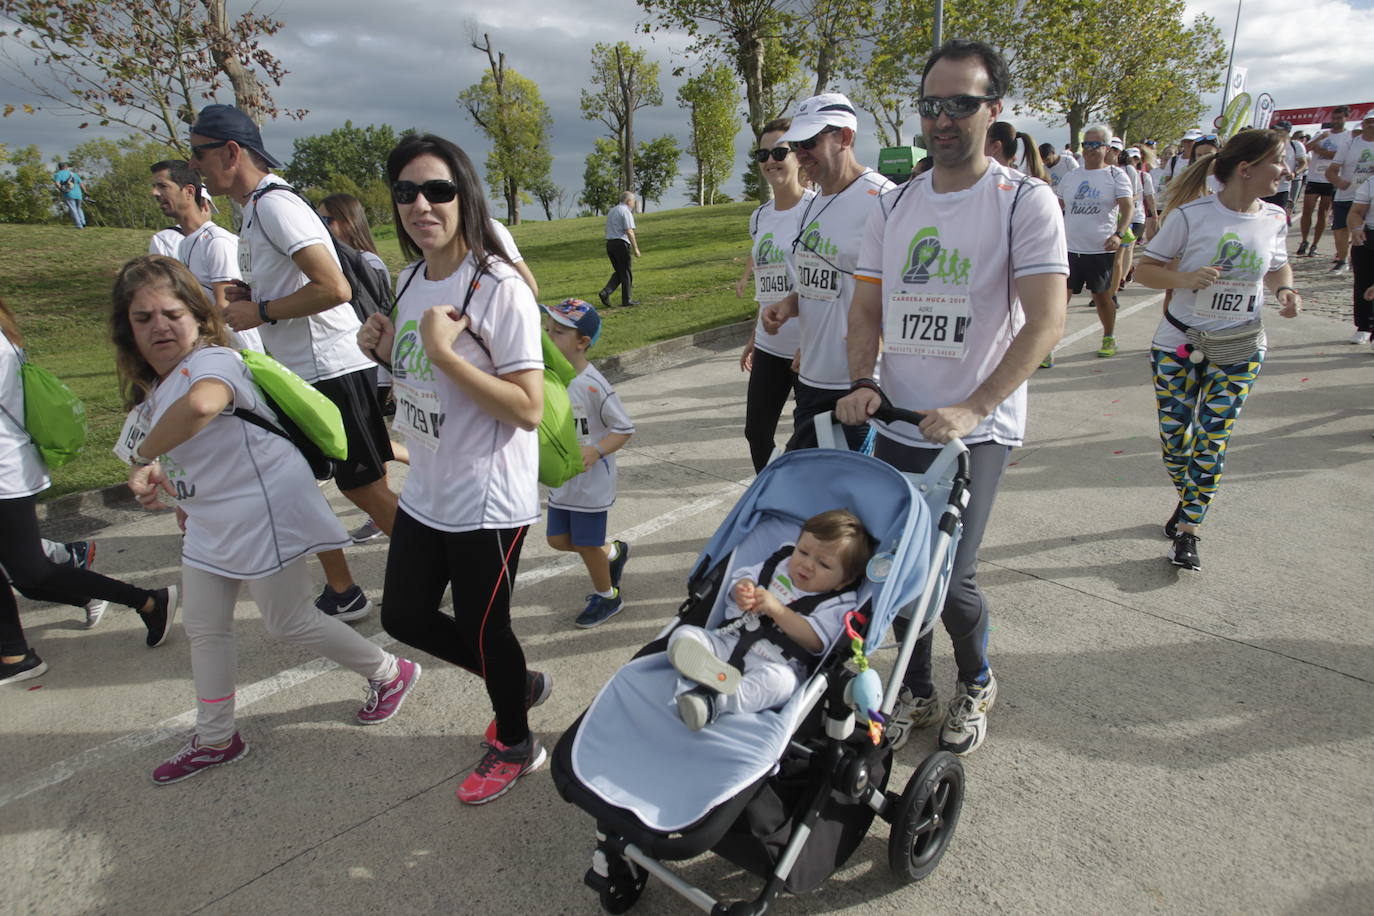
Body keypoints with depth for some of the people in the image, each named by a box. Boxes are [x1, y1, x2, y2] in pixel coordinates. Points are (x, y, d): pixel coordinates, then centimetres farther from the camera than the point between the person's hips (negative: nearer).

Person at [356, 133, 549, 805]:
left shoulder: (500, 288, -19)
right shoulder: (411, 279, 6)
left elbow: (528, 409, -23)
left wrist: (444, 352, -28)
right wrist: (386, 352, -2)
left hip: (487, 502, -8)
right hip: (425, 492, 9)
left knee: (482, 628, 8)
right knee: (405, 616, 18)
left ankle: (514, 744, 38)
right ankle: (520, 683, 42)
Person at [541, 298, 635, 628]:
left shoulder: (593, 385, -23)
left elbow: (624, 429, -18)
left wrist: (595, 452, -30)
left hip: (592, 481, -7)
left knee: (586, 543, 7)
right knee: (559, 539, 15)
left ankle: (608, 596, 33)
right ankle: (614, 552, 40)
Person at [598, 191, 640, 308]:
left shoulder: (611, 211, 19)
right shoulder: (626, 212, -9)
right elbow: (629, 232, -17)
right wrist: (635, 248, -16)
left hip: (609, 243, 8)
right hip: (621, 244, -8)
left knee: (618, 272, 14)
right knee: (626, 274, 3)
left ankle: (605, 292, -2)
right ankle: (626, 300, 8)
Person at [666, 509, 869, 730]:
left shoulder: (838, 605, 0)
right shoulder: (780, 565, 16)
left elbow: (816, 642, -13)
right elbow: (743, 575, 18)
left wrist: (777, 610, -19)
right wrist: (741, 590, -7)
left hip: (773, 664, -5)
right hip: (728, 643, 5)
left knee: (778, 679, -38)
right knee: (684, 634, -16)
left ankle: (711, 703, -48)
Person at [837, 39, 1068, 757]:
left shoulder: (1024, 201, -6)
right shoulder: (894, 206, 10)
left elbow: (1046, 322, -14)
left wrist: (973, 408, -23)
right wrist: (861, 381, -6)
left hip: (977, 429, -4)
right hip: (897, 423, 5)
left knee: (950, 579, -7)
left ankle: (976, 683, 27)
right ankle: (916, 692, 34)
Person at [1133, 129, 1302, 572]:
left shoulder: (1274, 218, 1)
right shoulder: (1191, 215, -12)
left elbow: (1277, 266, 18)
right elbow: (1144, 269, -9)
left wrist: (1285, 290, -4)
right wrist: (1186, 279, -26)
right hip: (1179, 345, -2)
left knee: (1212, 439, -2)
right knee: (1173, 435, 6)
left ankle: (1187, 530, 7)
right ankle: (1188, 497, 36)